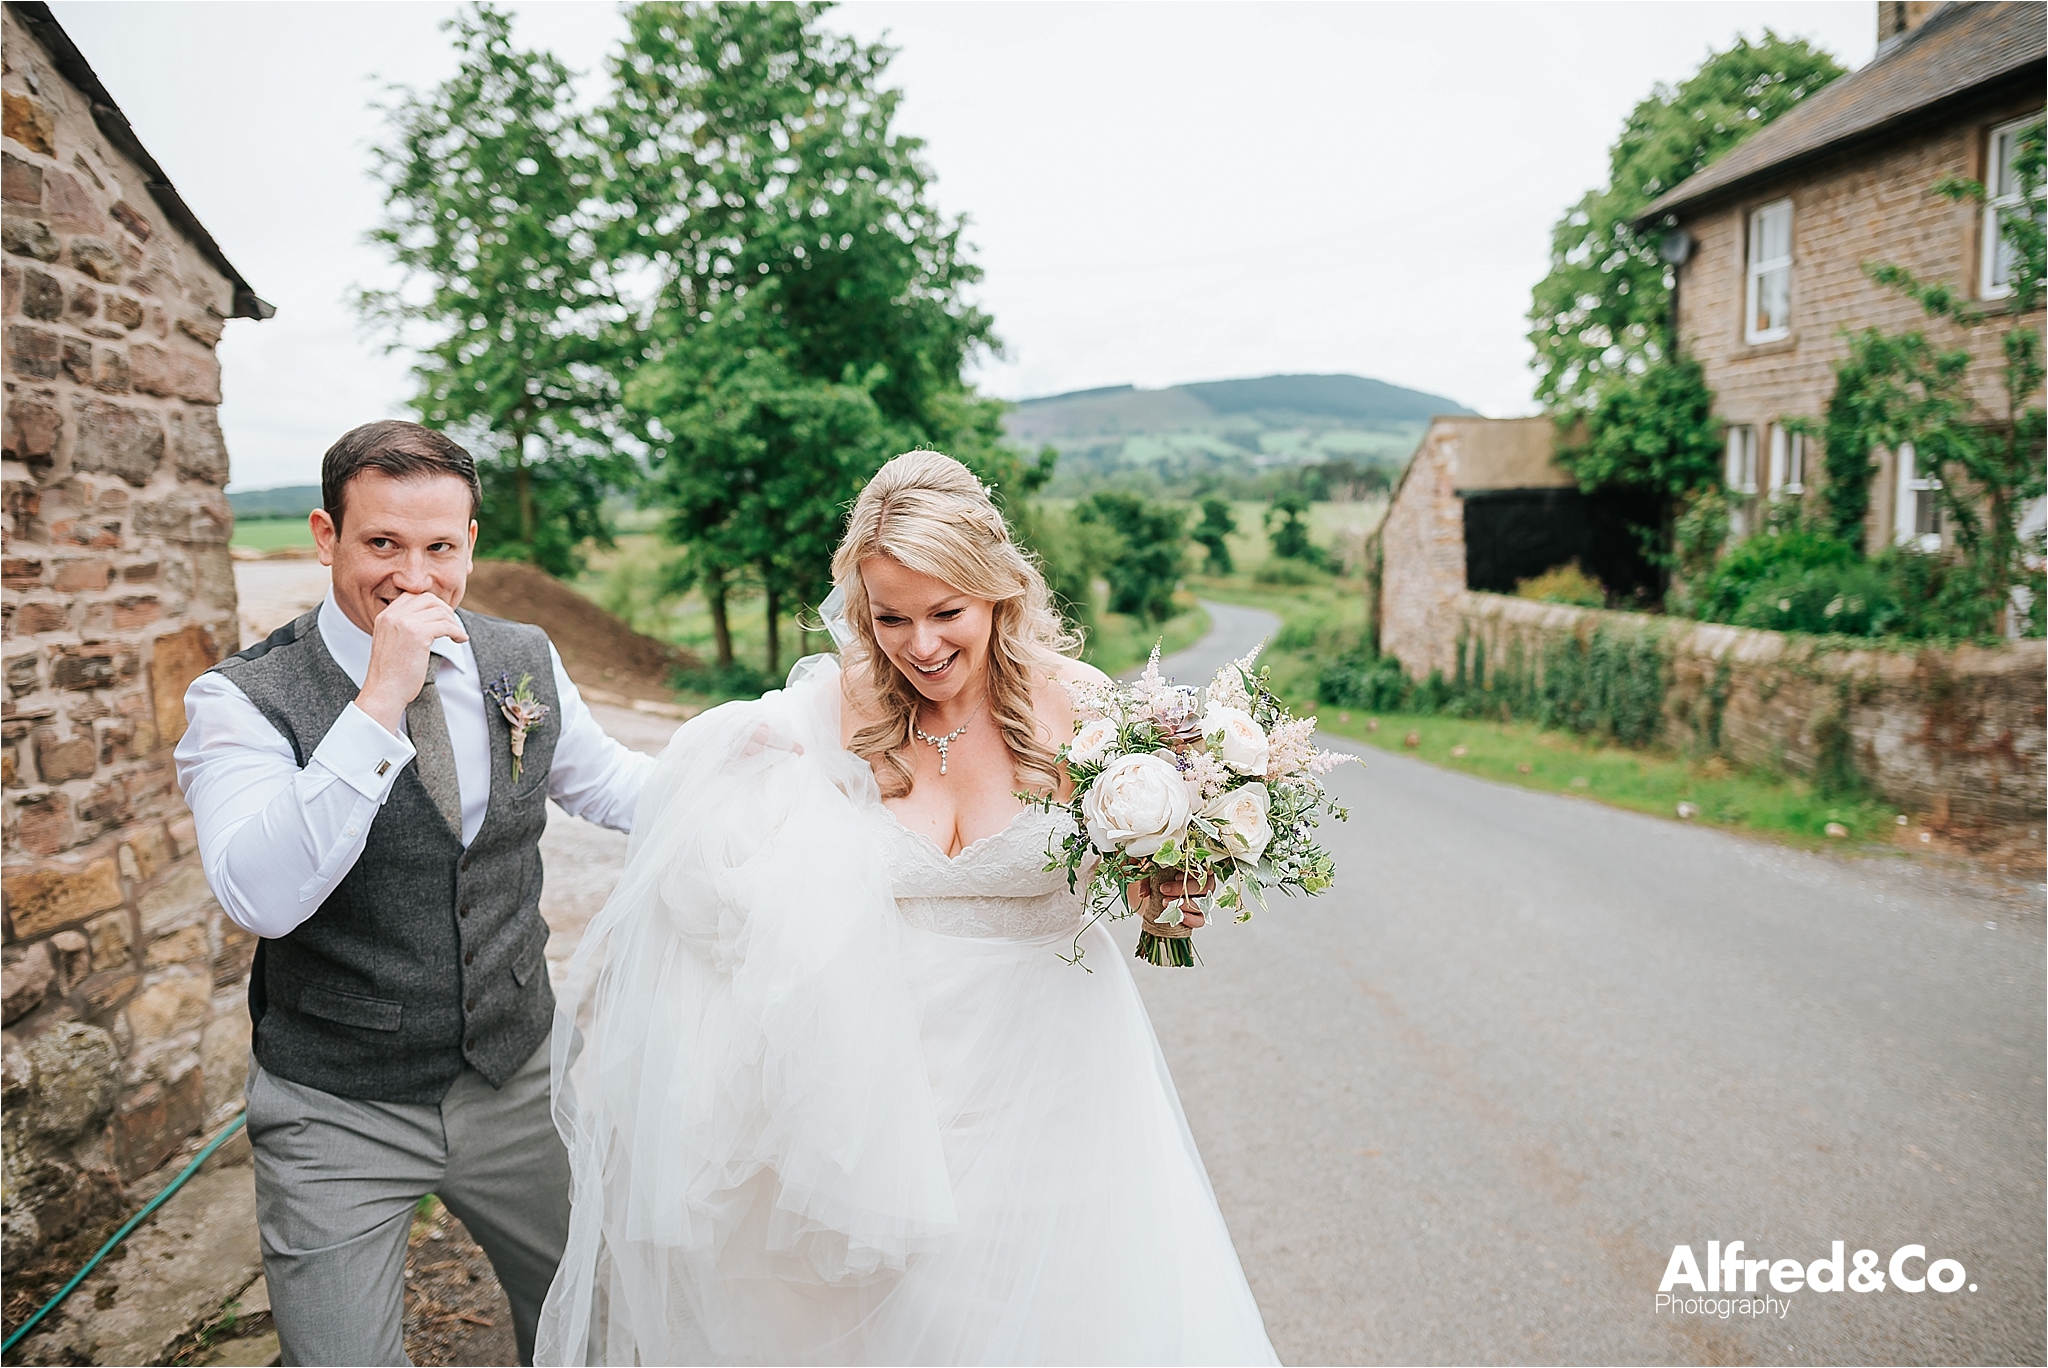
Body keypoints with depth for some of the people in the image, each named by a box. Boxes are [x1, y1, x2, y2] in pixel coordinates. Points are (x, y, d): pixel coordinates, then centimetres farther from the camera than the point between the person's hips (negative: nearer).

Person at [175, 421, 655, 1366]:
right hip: (339, 1112, -4)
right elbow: (260, 896, -31)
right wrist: (378, 705, -34)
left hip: (515, 1078, 4)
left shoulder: (523, 662, -3)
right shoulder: (244, 700, -16)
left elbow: (607, 780, 13)